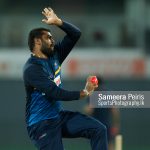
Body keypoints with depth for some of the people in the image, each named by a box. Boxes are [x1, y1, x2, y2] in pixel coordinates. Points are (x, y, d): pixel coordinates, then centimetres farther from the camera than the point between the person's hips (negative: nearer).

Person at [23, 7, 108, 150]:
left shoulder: (54, 54, 7)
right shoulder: (31, 69, -18)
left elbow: (76, 34, 7)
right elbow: (56, 93, -25)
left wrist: (58, 22, -6)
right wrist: (83, 93, -23)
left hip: (60, 116, 8)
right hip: (42, 125, -8)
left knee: (99, 129, -7)